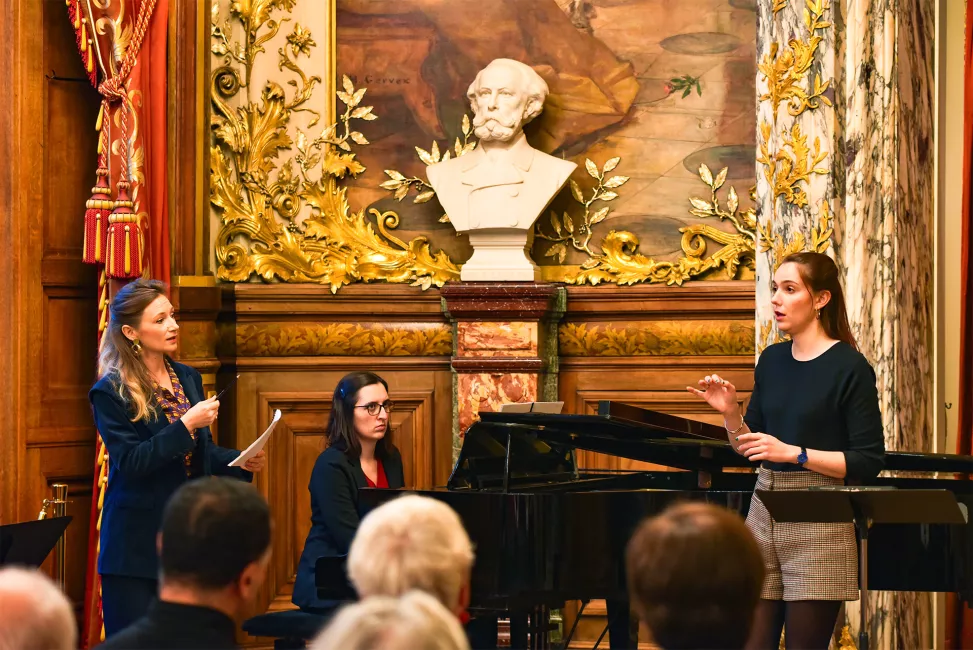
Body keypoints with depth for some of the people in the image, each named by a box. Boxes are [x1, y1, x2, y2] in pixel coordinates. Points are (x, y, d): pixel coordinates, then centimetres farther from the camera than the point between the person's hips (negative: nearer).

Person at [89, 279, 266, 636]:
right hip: (138, 543, -6)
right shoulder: (110, 392, -8)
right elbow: (130, 462, -16)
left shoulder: (188, 378, 12)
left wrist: (241, 461, 1)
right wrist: (186, 425, -22)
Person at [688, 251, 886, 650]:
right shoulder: (772, 361, 10)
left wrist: (793, 453, -19)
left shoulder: (850, 368, -9)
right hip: (764, 511, 6)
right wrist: (729, 412, -4)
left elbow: (868, 462, -12)